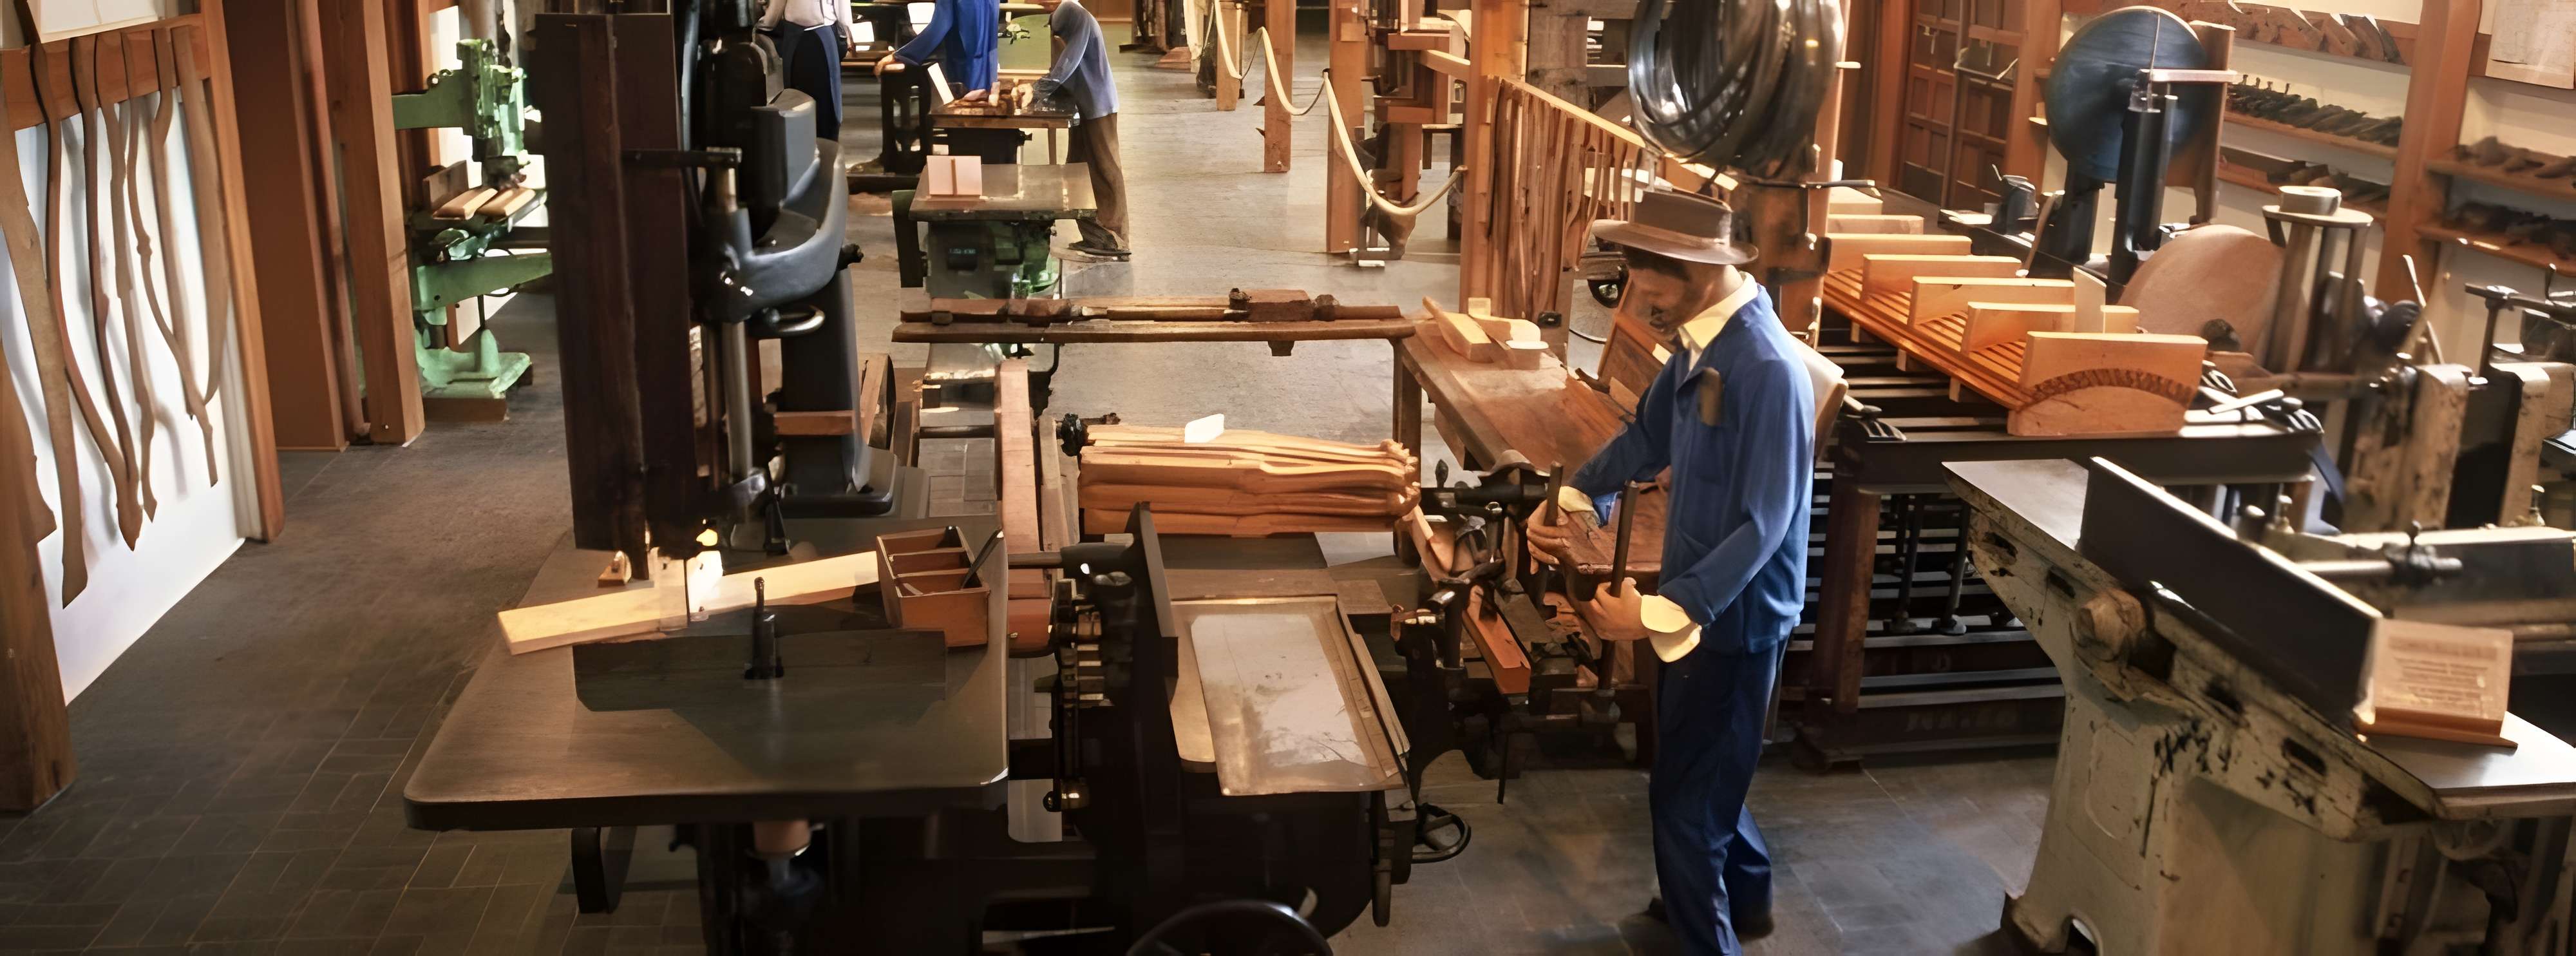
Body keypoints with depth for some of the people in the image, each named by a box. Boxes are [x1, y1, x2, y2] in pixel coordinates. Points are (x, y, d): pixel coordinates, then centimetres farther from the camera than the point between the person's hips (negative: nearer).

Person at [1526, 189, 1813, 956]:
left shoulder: (1767, 368, -29)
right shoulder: (1700, 337, -1)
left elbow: (1762, 526, -30)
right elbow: (1648, 434, 15)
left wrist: (1659, 611, -34)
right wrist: (1573, 502, 2)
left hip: (1732, 614, -9)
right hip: (1697, 595, 9)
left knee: (1686, 801, 4)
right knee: (1699, 771, 27)